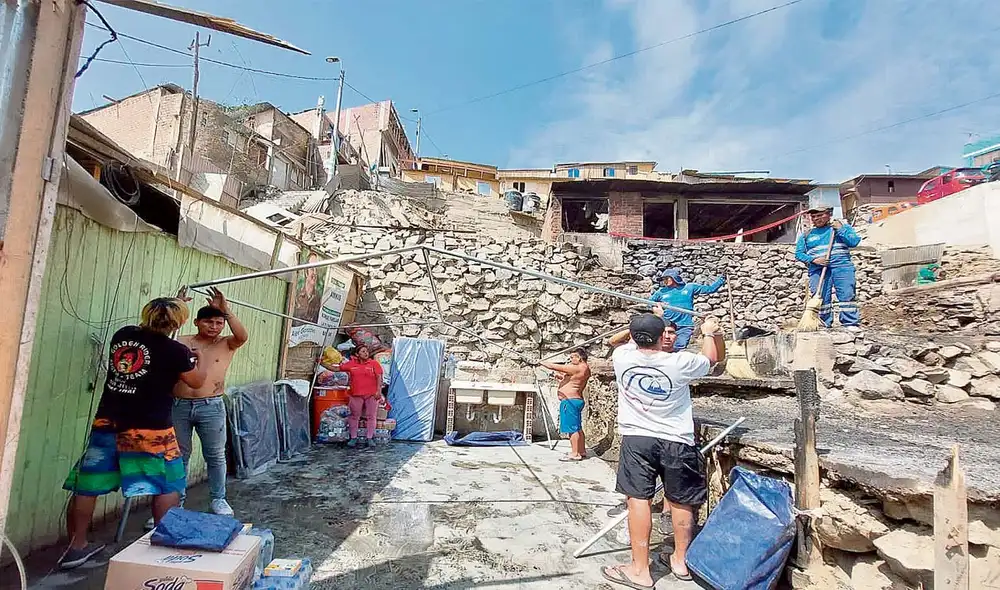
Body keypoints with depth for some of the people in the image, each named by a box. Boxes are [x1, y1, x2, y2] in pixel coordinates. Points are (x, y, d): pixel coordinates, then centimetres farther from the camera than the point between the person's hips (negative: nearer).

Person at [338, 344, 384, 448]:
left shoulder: (374, 363, 2)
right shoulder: (351, 364, 6)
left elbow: (379, 377, -2)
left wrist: (379, 390, -11)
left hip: (372, 395, -1)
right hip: (356, 395, 1)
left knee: (371, 416, 4)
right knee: (354, 416, 8)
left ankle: (370, 438, 13)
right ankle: (353, 438, 19)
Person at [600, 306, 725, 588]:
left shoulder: (622, 357, -8)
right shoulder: (679, 363, -13)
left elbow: (633, 342, 18)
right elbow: (713, 358, 8)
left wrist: (652, 319, 30)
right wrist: (710, 333, 24)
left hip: (636, 440, 0)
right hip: (676, 442, 1)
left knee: (639, 499, 2)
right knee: (680, 502, 16)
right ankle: (681, 561, 33)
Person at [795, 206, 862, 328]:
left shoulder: (843, 227, 15)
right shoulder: (806, 235, 16)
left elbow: (854, 242, 2)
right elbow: (799, 253, 8)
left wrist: (840, 229, -4)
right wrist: (813, 260, -8)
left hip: (842, 266, -1)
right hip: (818, 269, 1)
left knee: (847, 294, -9)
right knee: (821, 297, -5)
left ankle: (851, 323, -6)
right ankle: (824, 324, 1)